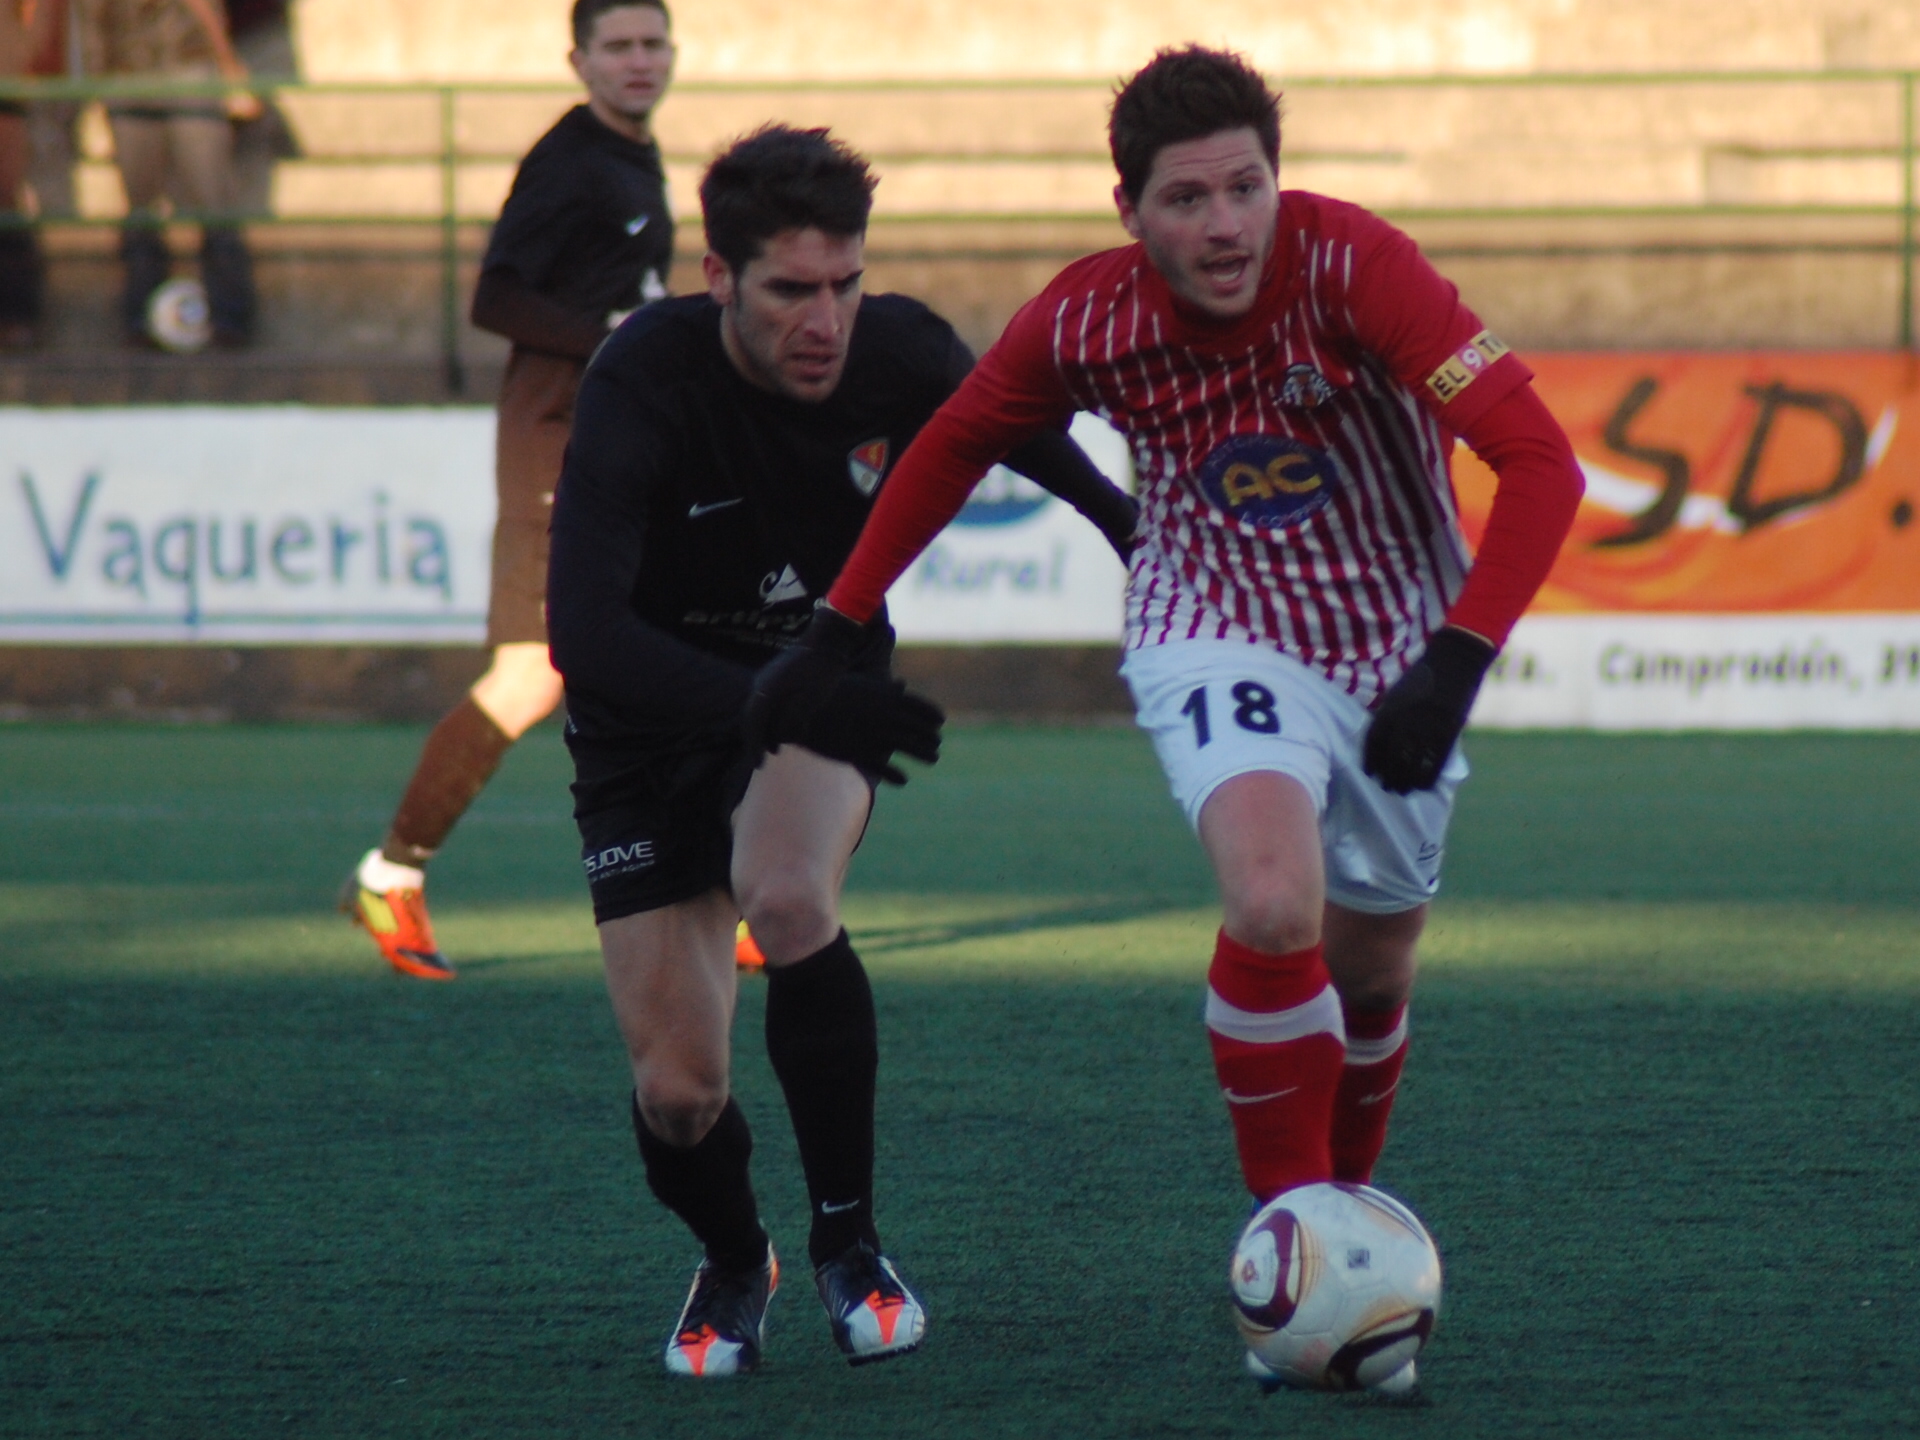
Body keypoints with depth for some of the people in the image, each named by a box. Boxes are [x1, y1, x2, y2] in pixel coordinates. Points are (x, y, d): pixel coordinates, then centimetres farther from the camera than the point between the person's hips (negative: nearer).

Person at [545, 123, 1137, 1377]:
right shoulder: (645, 382, -29)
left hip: (824, 690, 1)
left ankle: (848, 1242, -14)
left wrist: (1132, 526, 22)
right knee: (677, 1092, -8)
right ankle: (733, 1263, 29)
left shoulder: (899, 354, -17)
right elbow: (585, 635, -37)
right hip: (658, 719, -1)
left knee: (787, 897, -33)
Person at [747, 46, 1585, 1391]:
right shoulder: (1085, 322, -17)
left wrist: (1454, 664, -34)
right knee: (1275, 903, -29)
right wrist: (837, 631, 6)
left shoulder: (1350, 265, -26)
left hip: (1394, 651, 1)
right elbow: (953, 448, 5)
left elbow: (1540, 460, -28)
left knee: (1368, 978, 13)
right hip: (1219, 639, -1)